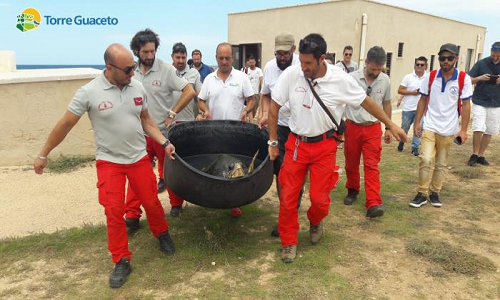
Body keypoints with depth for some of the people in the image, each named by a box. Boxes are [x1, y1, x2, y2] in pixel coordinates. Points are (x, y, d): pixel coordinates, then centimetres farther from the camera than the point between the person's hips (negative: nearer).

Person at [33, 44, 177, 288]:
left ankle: (162, 234, 40)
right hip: (109, 161, -2)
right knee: (114, 212, 0)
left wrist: (164, 143, -2)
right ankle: (122, 261, 17)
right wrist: (43, 155, 1)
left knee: (152, 202, 10)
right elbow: (65, 125, -6)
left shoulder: (137, 87, -4)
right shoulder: (89, 92, -15)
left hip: (139, 158, 3)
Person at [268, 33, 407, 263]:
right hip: (296, 143, 1)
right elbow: (274, 107, -3)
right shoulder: (291, 74, -12)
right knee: (288, 196, 2)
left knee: (319, 197, -2)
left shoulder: (340, 80, -13)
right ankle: (289, 242, 22)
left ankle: (315, 221, 35)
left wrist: (391, 125, 8)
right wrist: (273, 142, -1)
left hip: (324, 145, -1)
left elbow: (366, 101, 2)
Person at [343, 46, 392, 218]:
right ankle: (352, 190, 35)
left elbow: (386, 104, 12)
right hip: (352, 127, -1)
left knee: (372, 166, -4)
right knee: (351, 163, 12)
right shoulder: (351, 78, -11)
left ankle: (373, 204, -6)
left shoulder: (385, 80, 0)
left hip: (373, 128, 1)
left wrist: (388, 128, 12)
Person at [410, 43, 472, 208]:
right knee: (426, 160, -8)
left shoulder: (464, 79, -6)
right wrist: (417, 122, 0)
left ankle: (434, 193, 24)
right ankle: (421, 194, 4)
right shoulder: (430, 76, -2)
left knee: (441, 164, 10)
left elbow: (466, 105, -2)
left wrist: (463, 129, -5)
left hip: (449, 130, 0)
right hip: (430, 127, 0)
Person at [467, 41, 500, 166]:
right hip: (480, 102, -3)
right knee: (478, 129, -11)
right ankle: (474, 155, 5)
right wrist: (479, 78, -21)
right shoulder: (481, 63, -3)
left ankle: (481, 155, 17)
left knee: (489, 131, 6)